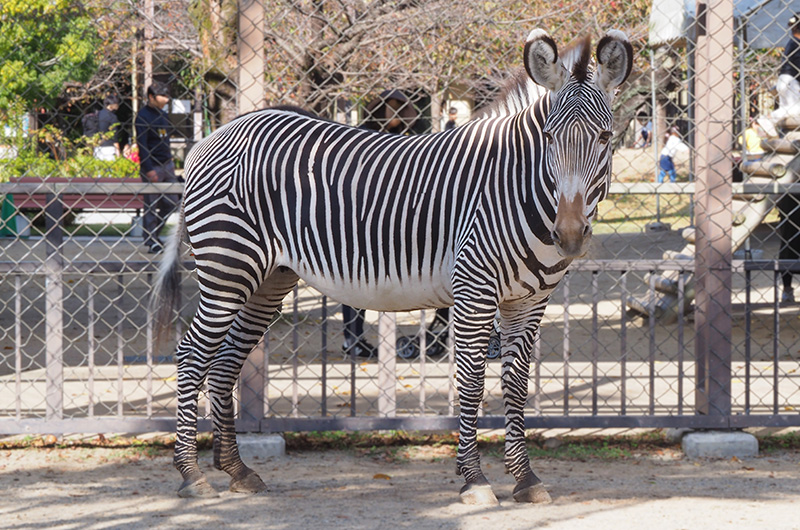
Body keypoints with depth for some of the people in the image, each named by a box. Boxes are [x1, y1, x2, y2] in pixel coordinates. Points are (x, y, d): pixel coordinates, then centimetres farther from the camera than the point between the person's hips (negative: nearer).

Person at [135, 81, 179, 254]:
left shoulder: (163, 115, 15)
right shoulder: (143, 116, -10)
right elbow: (141, 144, -15)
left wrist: (171, 164, 16)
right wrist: (149, 169, -20)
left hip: (167, 165, 8)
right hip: (152, 166, -8)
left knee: (172, 203, 7)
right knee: (151, 206, -2)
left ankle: (153, 234, 20)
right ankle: (151, 241, 4)